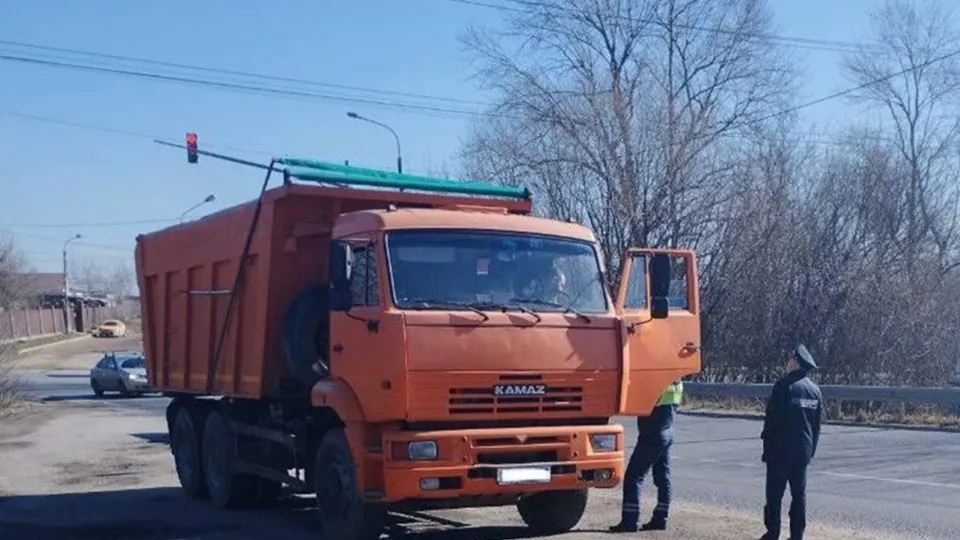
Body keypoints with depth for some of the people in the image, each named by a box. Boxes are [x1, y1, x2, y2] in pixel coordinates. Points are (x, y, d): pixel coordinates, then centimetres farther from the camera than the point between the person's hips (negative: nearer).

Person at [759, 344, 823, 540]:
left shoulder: (784, 386, -13)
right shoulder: (814, 390, 7)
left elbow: (772, 419, -13)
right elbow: (817, 425, 12)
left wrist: (767, 447, -5)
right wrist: (811, 449, 18)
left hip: (780, 450, -6)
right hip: (803, 451, 6)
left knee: (775, 494, 1)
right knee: (799, 493, 10)